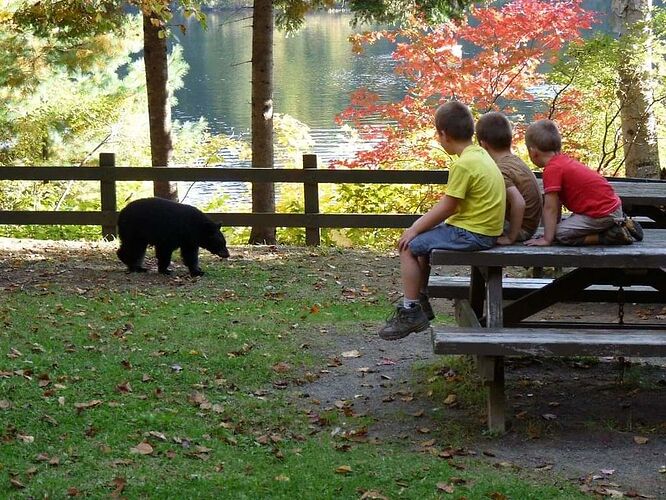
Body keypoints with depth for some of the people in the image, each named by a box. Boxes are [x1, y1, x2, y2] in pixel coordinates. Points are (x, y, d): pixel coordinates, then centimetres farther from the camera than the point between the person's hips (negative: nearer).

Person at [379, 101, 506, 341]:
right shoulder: (479, 154, 9)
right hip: (483, 229, 10)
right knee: (422, 240, 24)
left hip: (471, 234, -10)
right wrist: (418, 226, 14)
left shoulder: (464, 164, -21)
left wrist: (415, 230, -5)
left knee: (409, 247, -7)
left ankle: (410, 311, 0)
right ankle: (421, 301, 29)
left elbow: (446, 207, -17)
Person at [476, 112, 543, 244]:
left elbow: (519, 202, -35)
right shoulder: (514, 160, 6)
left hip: (520, 230, -9)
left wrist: (511, 238, -27)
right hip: (529, 226, 9)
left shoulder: (500, 170, -23)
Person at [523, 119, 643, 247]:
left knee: (562, 235, -11)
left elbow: (550, 208, -15)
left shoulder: (552, 169, -15)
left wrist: (547, 239, -12)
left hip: (602, 215, -10)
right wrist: (556, 227, 24)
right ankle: (623, 224, 17)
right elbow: (557, 203, 20)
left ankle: (612, 236, -12)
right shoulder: (563, 161, 14)